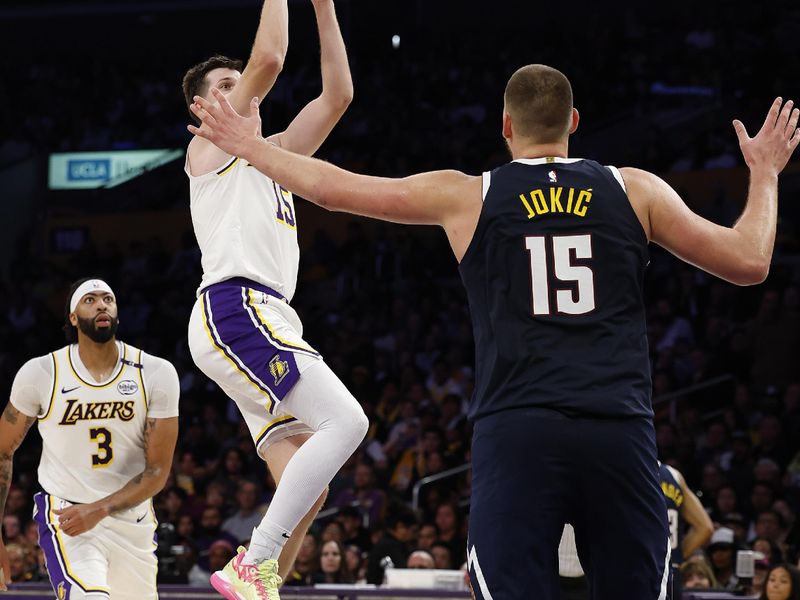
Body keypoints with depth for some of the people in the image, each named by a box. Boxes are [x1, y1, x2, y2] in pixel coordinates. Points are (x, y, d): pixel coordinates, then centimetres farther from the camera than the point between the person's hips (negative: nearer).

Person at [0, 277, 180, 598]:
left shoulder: (157, 374, -7)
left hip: (132, 520, 3)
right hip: (65, 516, -3)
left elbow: (157, 471, -7)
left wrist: (99, 509, -22)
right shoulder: (40, 374, -8)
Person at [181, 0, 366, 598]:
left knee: (306, 486, 0)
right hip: (234, 309, -9)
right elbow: (268, 60, -8)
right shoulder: (210, 146, 5)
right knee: (345, 420, -22)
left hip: (269, 320, 9)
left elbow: (338, 93, 24)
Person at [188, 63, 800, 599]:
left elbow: (331, 186, 13)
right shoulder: (635, 190, 10)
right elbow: (750, 263, 13)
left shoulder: (467, 196, 8)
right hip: (618, 433, 1)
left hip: (517, 433, -1)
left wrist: (250, 146, 29)